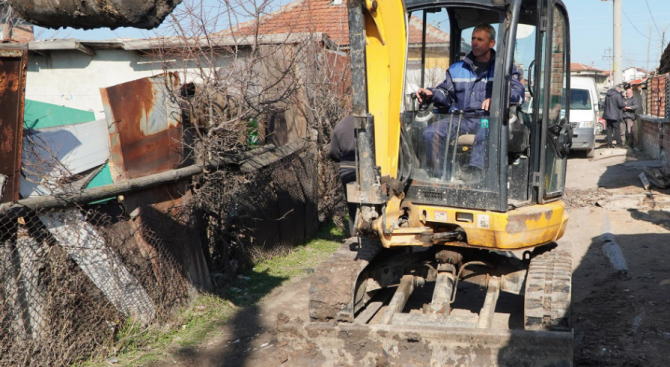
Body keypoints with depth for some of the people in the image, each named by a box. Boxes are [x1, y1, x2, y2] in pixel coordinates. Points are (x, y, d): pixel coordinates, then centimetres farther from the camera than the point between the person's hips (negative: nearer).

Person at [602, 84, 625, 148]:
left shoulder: (607, 95, 12)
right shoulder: (617, 95, -12)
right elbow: (620, 104, -17)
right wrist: (624, 105, 3)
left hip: (608, 115, 6)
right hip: (615, 115, -6)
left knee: (609, 129, 8)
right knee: (617, 129, 1)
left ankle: (609, 144, 6)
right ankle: (619, 143, 4)